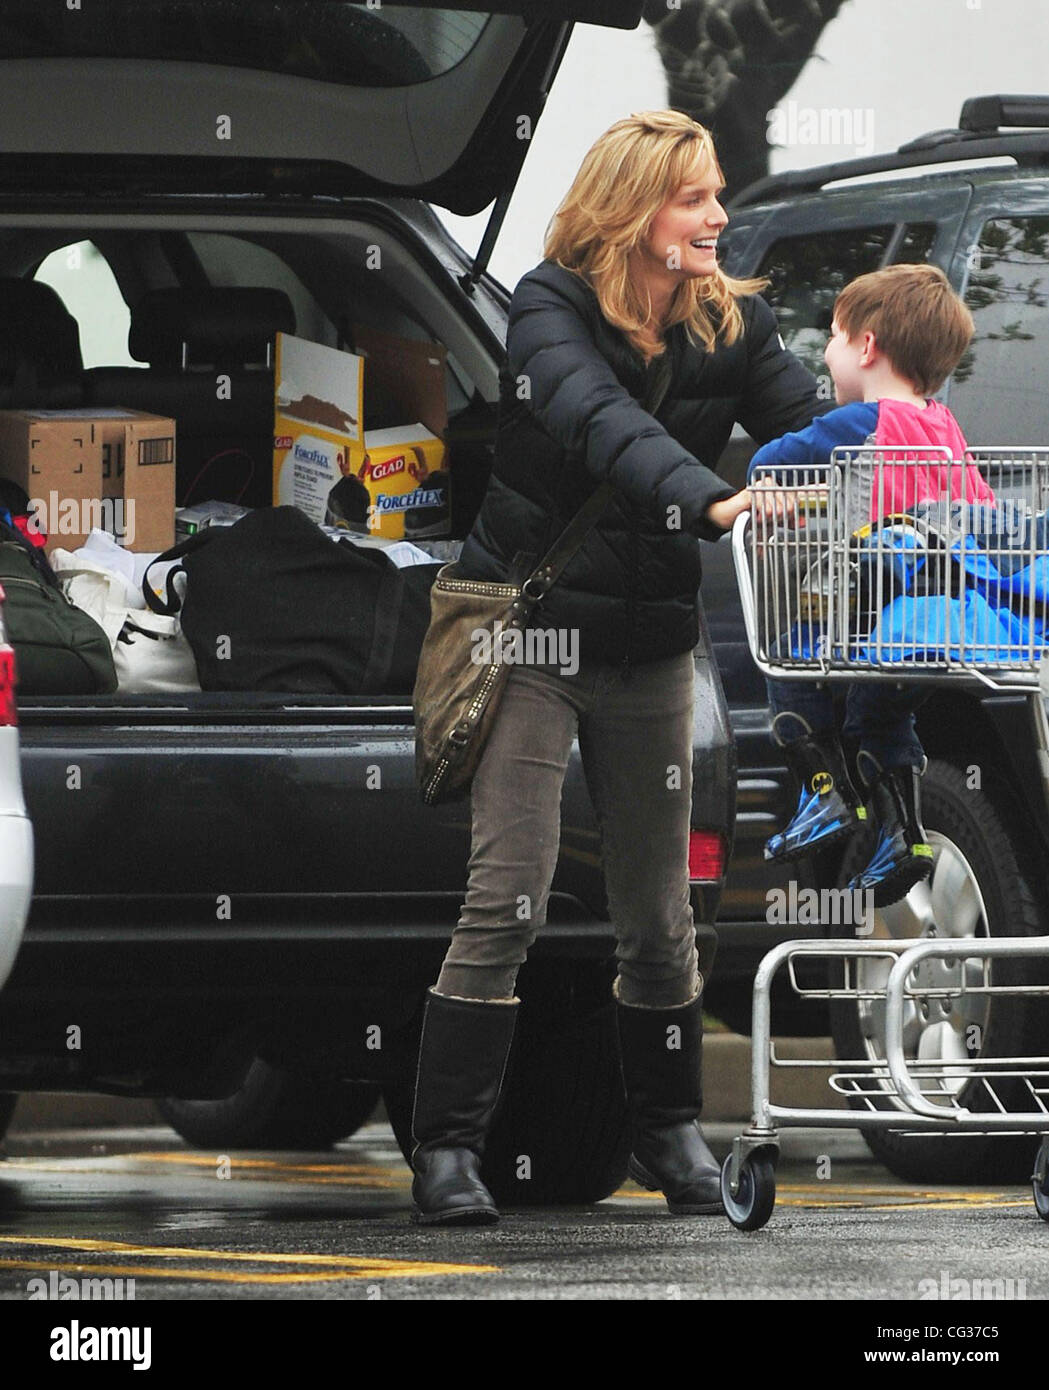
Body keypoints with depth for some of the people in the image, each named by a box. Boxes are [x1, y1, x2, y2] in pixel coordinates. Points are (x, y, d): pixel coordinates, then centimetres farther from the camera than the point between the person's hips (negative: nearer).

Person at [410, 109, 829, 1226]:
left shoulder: (732, 324, 0)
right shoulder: (552, 311, -15)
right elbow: (605, 426, -34)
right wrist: (716, 502, -50)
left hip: (651, 648, 4)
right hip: (534, 637, -4)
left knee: (657, 912, 10)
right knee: (506, 901, -12)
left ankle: (670, 1133, 27)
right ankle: (446, 1148, -8)